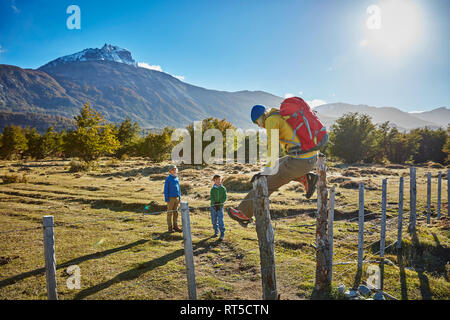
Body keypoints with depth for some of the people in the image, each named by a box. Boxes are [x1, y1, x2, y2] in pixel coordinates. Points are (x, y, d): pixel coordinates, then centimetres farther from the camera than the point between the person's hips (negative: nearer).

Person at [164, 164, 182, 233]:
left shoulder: (177, 178, 9)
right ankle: (170, 227, 8)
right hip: (170, 198, -6)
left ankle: (175, 226, 18)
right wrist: (167, 199, -13)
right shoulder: (168, 179, -9)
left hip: (176, 198, 6)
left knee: (176, 212, 10)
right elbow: (166, 189, -10)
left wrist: (180, 198, 13)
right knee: (170, 212, 1)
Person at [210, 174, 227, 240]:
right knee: (214, 220, 8)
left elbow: (225, 198, -2)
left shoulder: (223, 189, 1)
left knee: (220, 220, -8)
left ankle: (222, 234, -4)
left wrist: (219, 203, -15)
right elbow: (211, 197, -5)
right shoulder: (212, 189, 3)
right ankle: (216, 232, 25)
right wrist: (215, 204, -18)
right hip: (213, 206, 2)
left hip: (220, 206, -2)